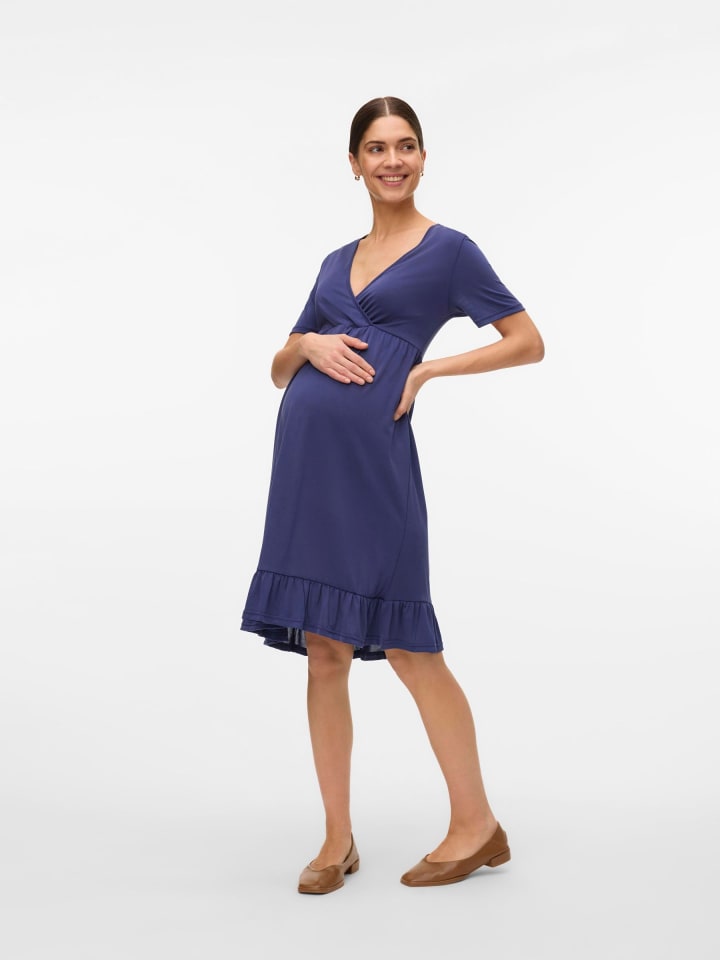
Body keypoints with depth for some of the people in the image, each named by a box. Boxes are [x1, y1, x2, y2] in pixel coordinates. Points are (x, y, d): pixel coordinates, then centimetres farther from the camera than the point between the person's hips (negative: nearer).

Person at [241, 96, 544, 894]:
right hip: (306, 453, 6)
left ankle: (476, 825, 13)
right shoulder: (336, 263, 19)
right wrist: (312, 346, -1)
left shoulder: (448, 250, 3)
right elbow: (280, 368, 21)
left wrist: (428, 369, -7)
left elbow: (528, 342, 1)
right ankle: (337, 837, 14)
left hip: (374, 455, -5)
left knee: (407, 646, -2)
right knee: (324, 650, 6)